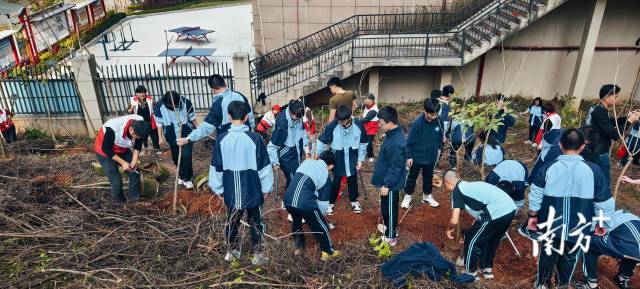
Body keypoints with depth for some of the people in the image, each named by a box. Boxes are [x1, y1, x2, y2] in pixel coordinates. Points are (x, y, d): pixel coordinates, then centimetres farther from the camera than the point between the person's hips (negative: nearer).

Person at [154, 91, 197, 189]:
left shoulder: (186, 102, -18)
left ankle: (187, 178, 8)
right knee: (176, 157, 14)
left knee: (186, 156, -6)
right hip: (172, 136, 2)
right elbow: (159, 123, -4)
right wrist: (161, 136, -3)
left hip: (186, 134, -2)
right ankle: (182, 175, 35)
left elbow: (192, 117, -3)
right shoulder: (159, 106, -16)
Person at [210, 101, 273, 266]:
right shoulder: (255, 138, -14)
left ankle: (232, 250, 36)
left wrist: (218, 188, 13)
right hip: (253, 190, -2)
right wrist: (266, 187, 5)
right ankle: (258, 253, 22)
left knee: (232, 220, 20)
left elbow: (216, 167, 1)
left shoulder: (222, 139, -7)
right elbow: (264, 167, -8)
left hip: (231, 191, 2)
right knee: (255, 221, 14)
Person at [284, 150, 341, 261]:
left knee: (296, 220, 37)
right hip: (305, 203, -4)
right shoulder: (326, 177, 12)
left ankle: (299, 243, 50)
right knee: (321, 227, 21)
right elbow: (323, 203, 13)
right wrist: (319, 214, 34)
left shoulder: (307, 161, 21)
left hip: (288, 200, 5)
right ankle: (328, 252, 36)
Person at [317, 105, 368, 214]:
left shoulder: (358, 125, -16)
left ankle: (354, 201, 37)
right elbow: (322, 141, -10)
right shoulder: (333, 125, -22)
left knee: (353, 180, 16)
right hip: (337, 158, -2)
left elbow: (363, 144, -2)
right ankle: (330, 203, 25)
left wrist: (360, 160, 0)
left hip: (352, 158, 2)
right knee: (336, 181, 6)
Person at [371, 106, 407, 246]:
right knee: (387, 207, 25)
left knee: (388, 208, 7)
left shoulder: (396, 143, -31)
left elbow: (395, 167, -26)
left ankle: (390, 236, 23)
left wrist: (386, 184, -19)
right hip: (389, 181, 9)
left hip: (391, 183, -9)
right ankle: (389, 226, 45)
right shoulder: (393, 134, 0)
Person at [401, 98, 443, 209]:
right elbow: (410, 141, -16)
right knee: (412, 177, 14)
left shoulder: (439, 121, -13)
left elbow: (440, 137, 6)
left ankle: (427, 196, 39)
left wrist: (438, 149, 14)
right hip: (417, 156, -4)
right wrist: (409, 156, -12)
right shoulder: (417, 123, -24)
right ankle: (407, 196, 30)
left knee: (428, 177, 21)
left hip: (431, 156, 4)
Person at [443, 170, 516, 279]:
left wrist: (450, 229, 17)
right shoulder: (470, 185, 27)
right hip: (510, 209, 9)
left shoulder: (457, 191, 3)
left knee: (472, 239, 11)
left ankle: (470, 273, 24)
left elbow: (454, 220, -4)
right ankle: (487, 269, 41)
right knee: (490, 239, 29)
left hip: (497, 212, -8)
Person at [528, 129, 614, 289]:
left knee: (548, 254, 22)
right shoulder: (593, 170, -11)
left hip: (551, 225, 0)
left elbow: (536, 195, -5)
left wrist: (533, 216, 8)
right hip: (578, 228, 0)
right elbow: (604, 203, -4)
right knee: (570, 257, 23)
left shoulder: (548, 167, -10)